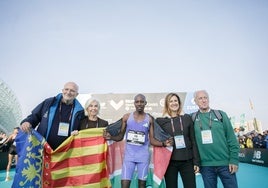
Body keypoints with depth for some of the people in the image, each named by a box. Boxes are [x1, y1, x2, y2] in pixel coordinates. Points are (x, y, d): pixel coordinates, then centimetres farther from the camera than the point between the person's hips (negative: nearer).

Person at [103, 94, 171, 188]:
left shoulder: (149, 119, 0)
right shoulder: (126, 117, 0)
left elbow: (152, 140, 1)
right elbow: (120, 136, 6)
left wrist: (163, 143, -16)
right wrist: (110, 137, -13)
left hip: (143, 155, 0)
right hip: (129, 155, 0)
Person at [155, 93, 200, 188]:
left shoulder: (187, 118, 4)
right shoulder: (160, 120, 0)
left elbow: (193, 141, 4)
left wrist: (196, 161, 1)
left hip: (187, 161, 1)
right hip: (169, 161, -1)